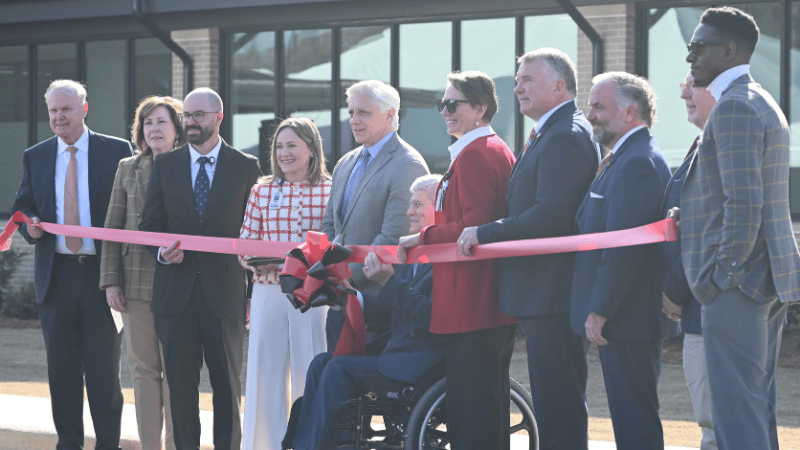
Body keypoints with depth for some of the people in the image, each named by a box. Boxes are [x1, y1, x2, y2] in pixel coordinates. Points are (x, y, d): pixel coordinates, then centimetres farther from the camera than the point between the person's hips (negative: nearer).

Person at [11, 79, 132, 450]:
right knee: (62, 369, 8)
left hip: (102, 273, -3)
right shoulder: (35, 157, 11)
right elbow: (23, 208, 15)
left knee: (104, 369, 0)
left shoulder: (116, 152, 1)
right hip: (56, 275, 3)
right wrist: (29, 225, -9)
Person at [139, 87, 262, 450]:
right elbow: (150, 224, 12)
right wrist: (161, 252, -10)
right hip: (175, 290, 2)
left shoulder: (246, 167, 5)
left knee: (227, 381, 3)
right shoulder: (165, 165, 10)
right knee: (179, 382, 4)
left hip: (224, 290, -2)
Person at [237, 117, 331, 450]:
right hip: (268, 292, 3)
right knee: (265, 373, 3)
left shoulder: (330, 190, 2)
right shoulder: (262, 191, 11)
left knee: (309, 373, -1)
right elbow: (245, 244, 10)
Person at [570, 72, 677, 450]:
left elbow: (625, 246, -22)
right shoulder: (627, 158, 18)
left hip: (626, 317, -11)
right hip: (630, 317, 11)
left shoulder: (637, 163, -16)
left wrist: (600, 310, -20)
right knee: (632, 418, 13)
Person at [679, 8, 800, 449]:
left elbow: (744, 204, -22)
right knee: (758, 405, 13)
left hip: (736, 285, -10)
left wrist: (722, 276, -17)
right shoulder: (764, 103, 18)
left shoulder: (734, 107, -14)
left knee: (737, 412, -8)